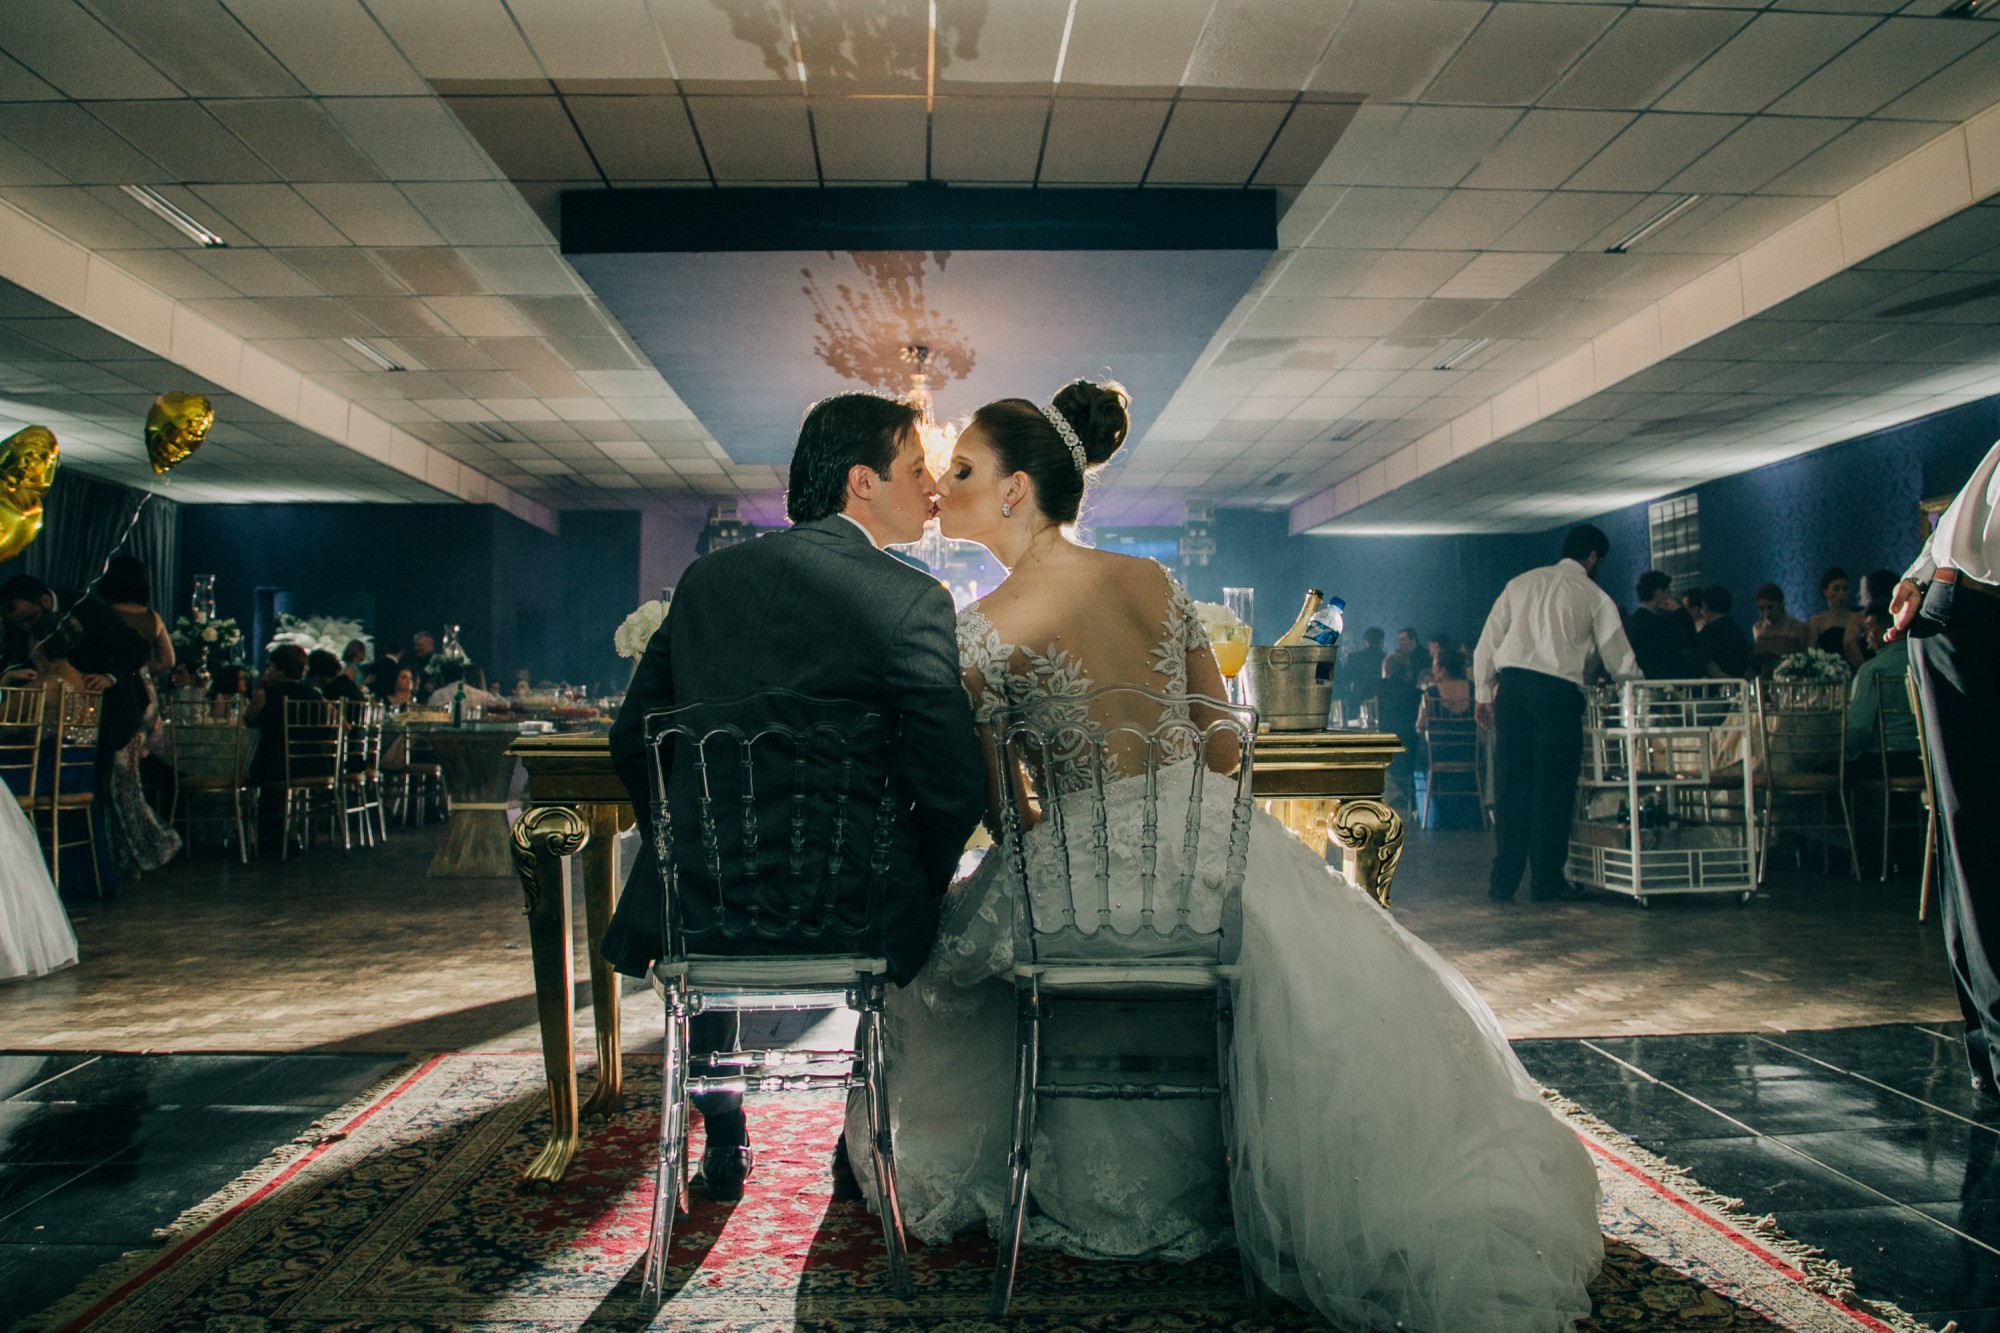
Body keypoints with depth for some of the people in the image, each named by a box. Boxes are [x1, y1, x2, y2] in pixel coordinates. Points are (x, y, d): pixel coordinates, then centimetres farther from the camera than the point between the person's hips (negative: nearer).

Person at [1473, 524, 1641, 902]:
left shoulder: (1520, 583, 17)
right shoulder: (1594, 596, 7)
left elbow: (1487, 642, 12)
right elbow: (1619, 661, 9)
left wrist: (1483, 693, 15)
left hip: (1511, 684, 4)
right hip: (1558, 690, -3)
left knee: (1510, 783, 5)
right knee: (1554, 786, 5)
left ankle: (1504, 881, 7)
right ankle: (1546, 879, 9)